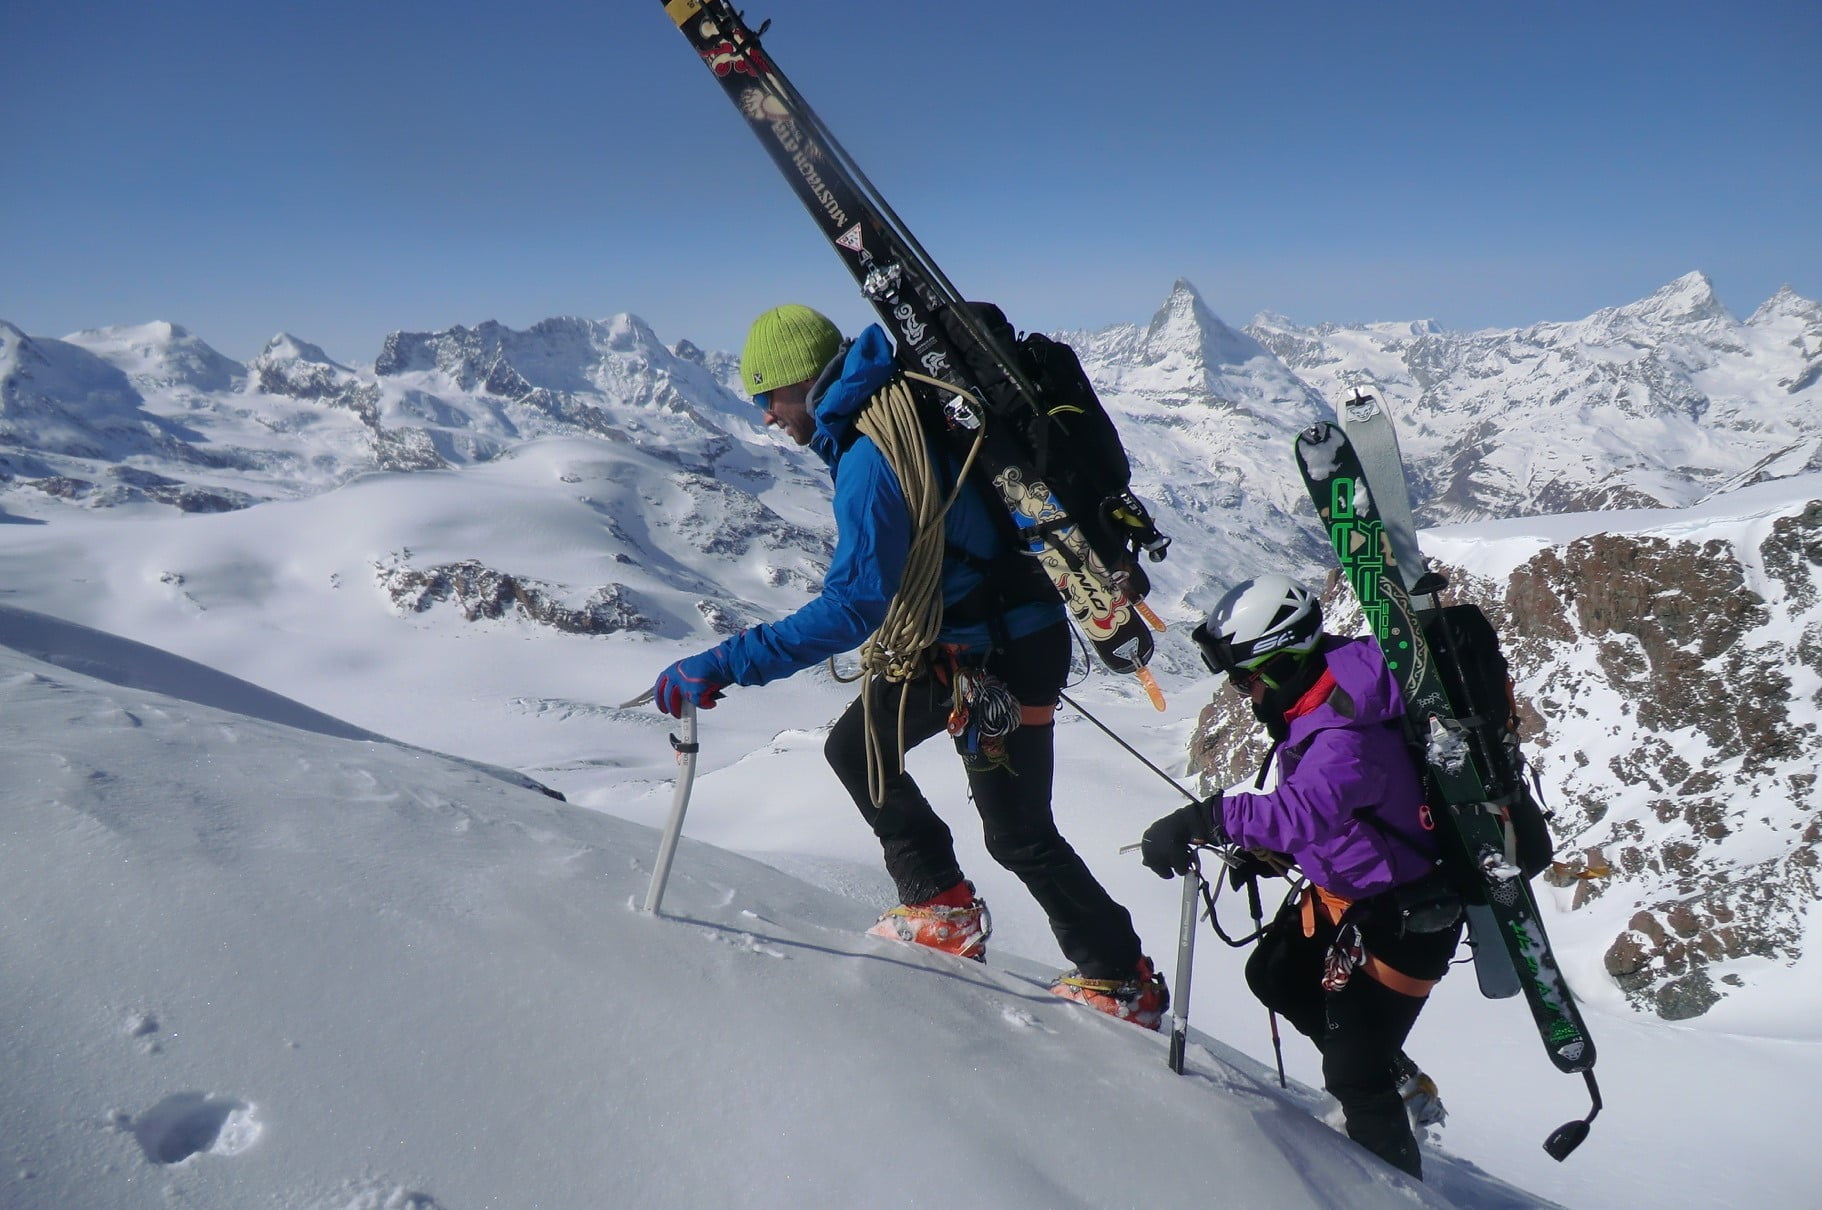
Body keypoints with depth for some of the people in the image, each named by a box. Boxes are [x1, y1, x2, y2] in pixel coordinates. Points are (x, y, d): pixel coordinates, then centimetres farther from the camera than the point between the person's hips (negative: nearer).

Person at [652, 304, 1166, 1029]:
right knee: (854, 748, 14)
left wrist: (725, 665, -36)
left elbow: (855, 605, -35)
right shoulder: (889, 415, 4)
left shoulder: (869, 458, -26)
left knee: (1017, 834, 2)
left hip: (1002, 655, -10)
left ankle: (1123, 982, 20)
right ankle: (944, 908, 20)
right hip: (953, 638, 10)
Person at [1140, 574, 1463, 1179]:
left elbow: (1308, 811, -51)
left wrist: (1204, 820, -54)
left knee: (1354, 1073, -4)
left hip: (1399, 918, -10)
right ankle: (1399, 1079, 38)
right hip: (1341, 893, 10)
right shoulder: (1314, 707, -1)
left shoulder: (1345, 737, -32)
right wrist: (1264, 851, 8)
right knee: (1274, 975, 24)